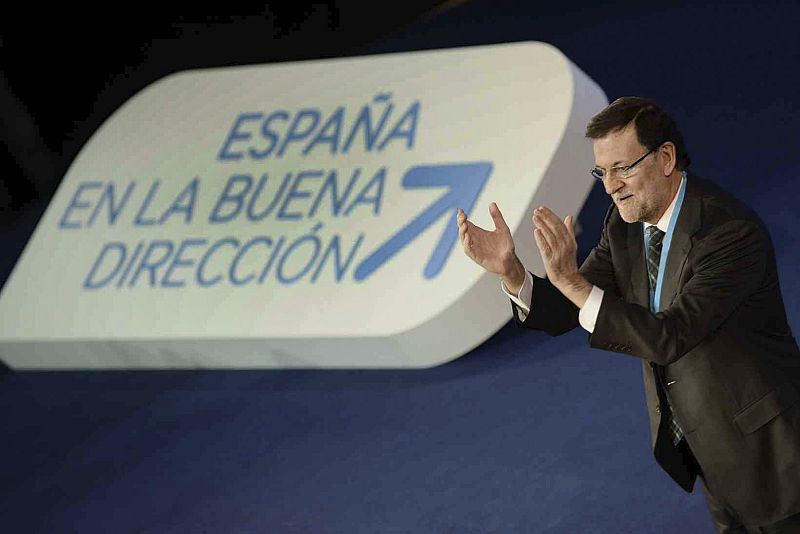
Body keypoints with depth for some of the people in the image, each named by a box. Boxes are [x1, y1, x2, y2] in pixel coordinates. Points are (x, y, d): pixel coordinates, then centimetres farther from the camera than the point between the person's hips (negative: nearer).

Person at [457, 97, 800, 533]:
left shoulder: (732, 231, -26)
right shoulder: (624, 224, -2)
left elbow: (670, 336, -33)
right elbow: (563, 315, -2)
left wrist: (572, 280, -39)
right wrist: (510, 271, -22)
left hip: (761, 446, -7)